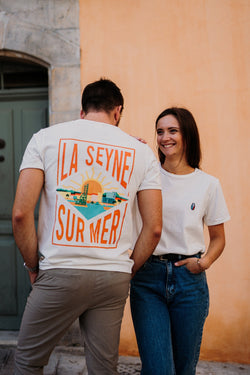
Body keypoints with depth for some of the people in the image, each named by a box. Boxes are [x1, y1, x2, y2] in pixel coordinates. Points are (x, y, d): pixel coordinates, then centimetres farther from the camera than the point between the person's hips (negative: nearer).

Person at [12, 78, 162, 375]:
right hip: (114, 278, 2)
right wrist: (127, 272, 14)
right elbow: (154, 228, 2)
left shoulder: (45, 138, 1)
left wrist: (33, 266, 5)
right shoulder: (142, 152, 6)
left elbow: (21, 213, -8)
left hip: (59, 274, -2)